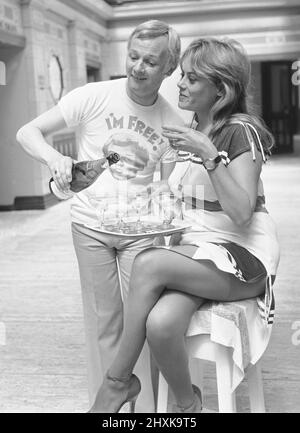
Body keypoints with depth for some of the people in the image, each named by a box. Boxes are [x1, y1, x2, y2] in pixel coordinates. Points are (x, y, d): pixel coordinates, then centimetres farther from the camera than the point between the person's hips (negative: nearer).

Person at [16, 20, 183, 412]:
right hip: (91, 225, -1)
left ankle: (148, 407, 14)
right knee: (103, 321, 6)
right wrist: (54, 157, -30)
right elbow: (27, 133, -8)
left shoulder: (172, 121, -1)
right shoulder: (94, 97, -8)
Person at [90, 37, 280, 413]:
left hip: (243, 256, -5)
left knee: (149, 263, -30)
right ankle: (185, 403, 0)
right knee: (160, 323, -27)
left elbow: (240, 212, -19)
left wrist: (209, 155, -26)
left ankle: (119, 380, -11)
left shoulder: (241, 131, -8)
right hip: (196, 252, 5)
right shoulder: (189, 132, 14)